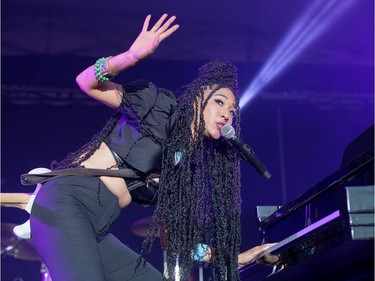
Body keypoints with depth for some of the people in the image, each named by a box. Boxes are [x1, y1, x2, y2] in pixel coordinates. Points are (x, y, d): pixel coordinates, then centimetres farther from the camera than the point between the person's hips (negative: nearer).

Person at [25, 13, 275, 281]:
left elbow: (173, 237, 17)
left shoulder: (190, 165, 17)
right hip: (66, 202, -9)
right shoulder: (162, 107, -1)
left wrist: (236, 258, 16)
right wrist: (132, 56, -26)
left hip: (96, 232, 9)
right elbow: (86, 83, -7)